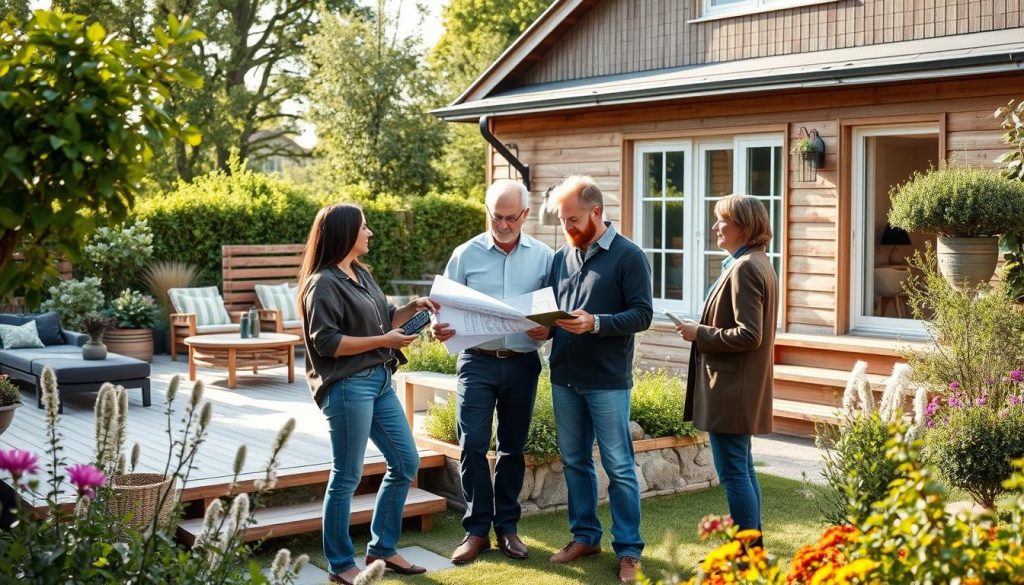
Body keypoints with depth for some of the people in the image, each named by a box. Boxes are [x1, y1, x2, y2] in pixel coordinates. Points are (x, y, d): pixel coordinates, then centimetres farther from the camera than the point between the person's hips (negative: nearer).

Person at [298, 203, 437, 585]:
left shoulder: (362, 275, 15)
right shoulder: (323, 284, -12)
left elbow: (383, 320, 23)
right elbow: (326, 342, -18)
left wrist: (412, 308, 4)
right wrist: (383, 341, -17)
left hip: (380, 382, 9)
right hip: (348, 386, -9)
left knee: (406, 463, 12)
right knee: (347, 477, -1)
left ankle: (381, 548, 25)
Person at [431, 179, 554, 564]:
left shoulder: (543, 256, 2)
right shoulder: (466, 255, 0)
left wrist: (548, 330, -16)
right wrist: (439, 328, -18)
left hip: (522, 363, 1)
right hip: (478, 362, -1)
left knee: (513, 447, 11)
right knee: (473, 444, -6)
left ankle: (506, 526, 22)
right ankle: (476, 529, 6)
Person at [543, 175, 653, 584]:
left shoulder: (628, 256, -7)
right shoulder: (561, 257, 10)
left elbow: (642, 315, -12)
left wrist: (597, 323, -25)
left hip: (608, 381, -6)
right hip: (564, 378, 6)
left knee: (619, 467, 0)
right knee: (575, 462, 14)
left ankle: (628, 550, 9)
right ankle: (584, 536, 27)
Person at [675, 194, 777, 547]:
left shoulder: (744, 268, -18)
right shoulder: (759, 263, 14)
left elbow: (748, 335, -23)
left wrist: (700, 334, -14)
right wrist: (705, 331, 12)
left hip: (731, 390, -11)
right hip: (742, 388, 11)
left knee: (733, 471, -4)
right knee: (742, 468, 17)